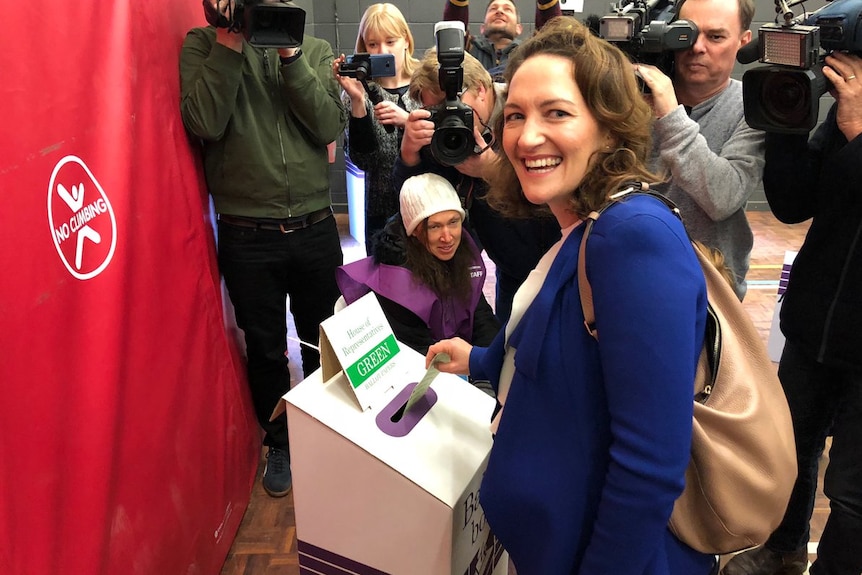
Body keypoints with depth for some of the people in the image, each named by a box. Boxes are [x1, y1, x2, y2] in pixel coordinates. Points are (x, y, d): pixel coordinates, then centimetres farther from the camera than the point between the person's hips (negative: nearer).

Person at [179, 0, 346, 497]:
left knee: (321, 345, 17)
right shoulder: (204, 43, 0)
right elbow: (204, 123, -16)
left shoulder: (316, 50, 5)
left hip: (315, 229, 2)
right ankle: (279, 443, 36)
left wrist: (290, 55, -14)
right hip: (247, 236, -2)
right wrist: (229, 41, -16)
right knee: (265, 350, 13)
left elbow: (330, 126, -9)